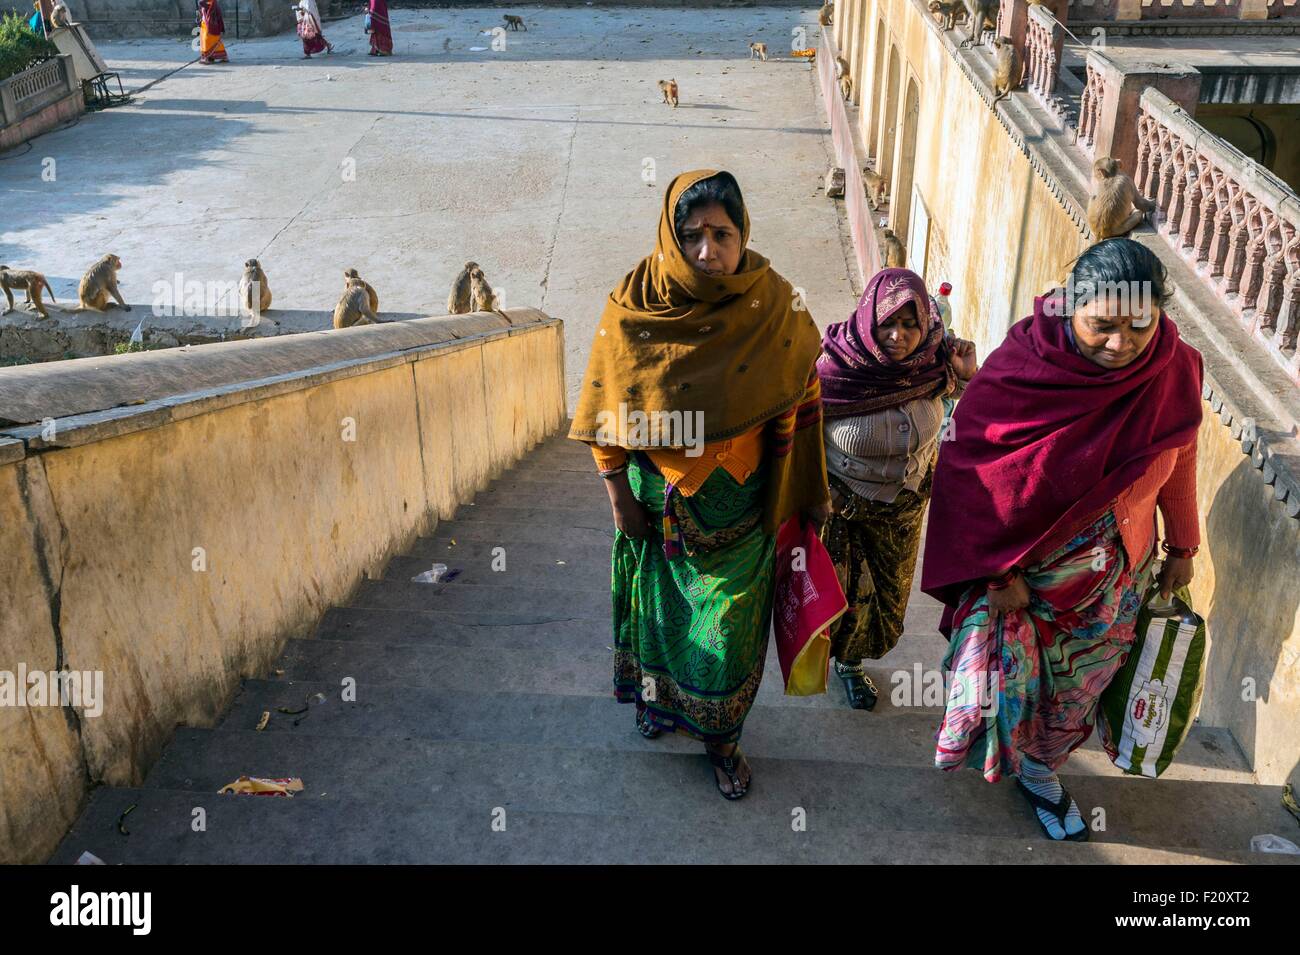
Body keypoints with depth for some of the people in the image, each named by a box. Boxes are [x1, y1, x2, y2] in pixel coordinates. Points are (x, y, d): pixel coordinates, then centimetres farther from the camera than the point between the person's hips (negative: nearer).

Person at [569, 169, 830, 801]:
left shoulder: (774, 306, -14)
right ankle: (656, 694, 48)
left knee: (730, 628, 10)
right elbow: (607, 412, -6)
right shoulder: (634, 308, -15)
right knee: (660, 604, 20)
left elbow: (799, 400, -3)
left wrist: (810, 492, 2)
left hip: (738, 505, 0)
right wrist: (618, 496, -4)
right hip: (658, 498, 0)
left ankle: (720, 736, 33)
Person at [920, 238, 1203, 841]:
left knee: (1078, 679, 20)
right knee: (1006, 671, 12)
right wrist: (1001, 571, -15)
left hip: (1115, 567, 4)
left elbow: (1179, 459, 2)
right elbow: (971, 471, -18)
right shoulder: (1022, 367, -25)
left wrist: (1181, 548, 11)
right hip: (1021, 559, -3)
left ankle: (1039, 768, 47)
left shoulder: (1173, 369, -14)